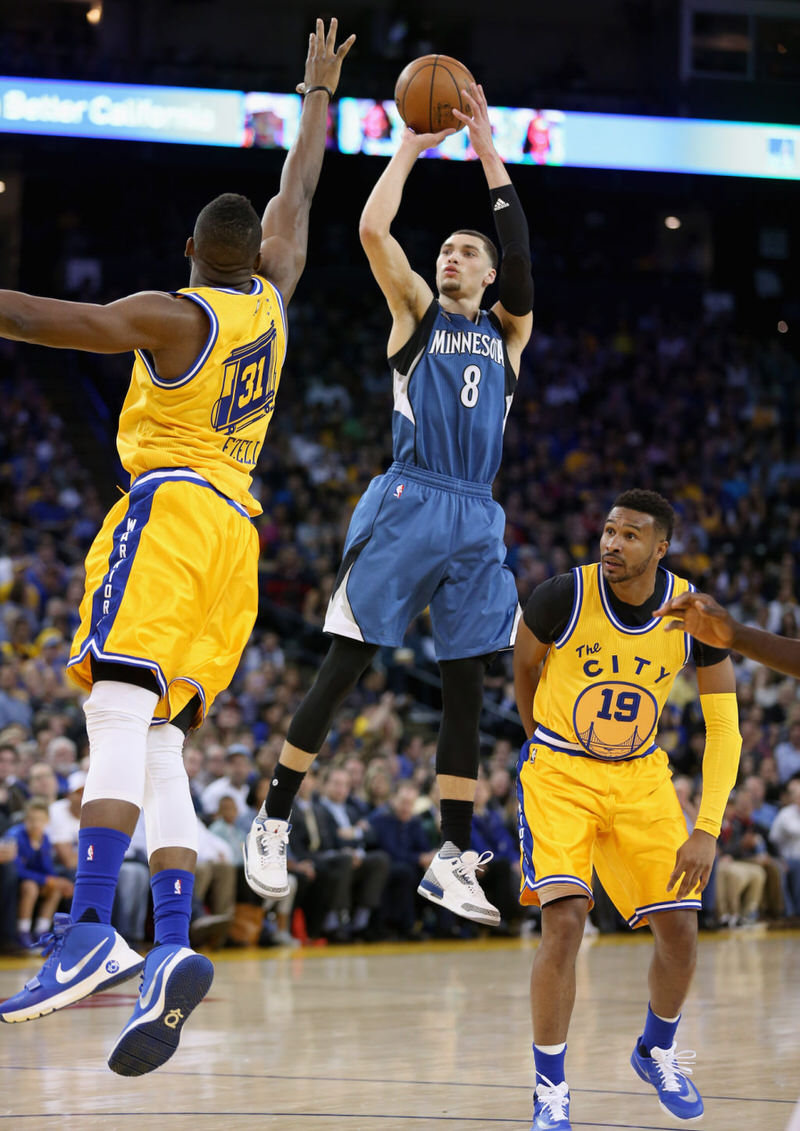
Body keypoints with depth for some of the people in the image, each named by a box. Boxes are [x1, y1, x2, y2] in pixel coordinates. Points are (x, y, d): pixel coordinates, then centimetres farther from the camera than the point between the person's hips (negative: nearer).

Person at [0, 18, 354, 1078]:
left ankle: (91, 934, -38)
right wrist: (317, 97, 44)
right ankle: (173, 951, -8)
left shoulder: (174, 316, -5)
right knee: (158, 745, 5)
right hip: (236, 528, 8)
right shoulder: (272, 299, 14)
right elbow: (297, 197, 31)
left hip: (171, 511, -8)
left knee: (119, 720, -21)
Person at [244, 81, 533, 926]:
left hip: (476, 519, 4)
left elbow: (520, 252, -1)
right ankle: (273, 820, 4)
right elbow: (373, 229, -5)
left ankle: (453, 861, 5)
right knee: (343, 668, -5)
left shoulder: (506, 331, 16)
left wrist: (487, 152, -2)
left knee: (466, 688, 2)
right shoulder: (416, 314, 9)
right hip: (407, 504, -4)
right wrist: (410, 148, 3)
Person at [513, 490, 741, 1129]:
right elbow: (525, 665, 2)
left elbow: (724, 726, -10)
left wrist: (708, 830, -18)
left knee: (680, 930, 1)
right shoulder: (564, 597, -20)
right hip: (560, 771, -3)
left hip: (641, 775, 3)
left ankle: (657, 1051, 31)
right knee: (564, 921, -20)